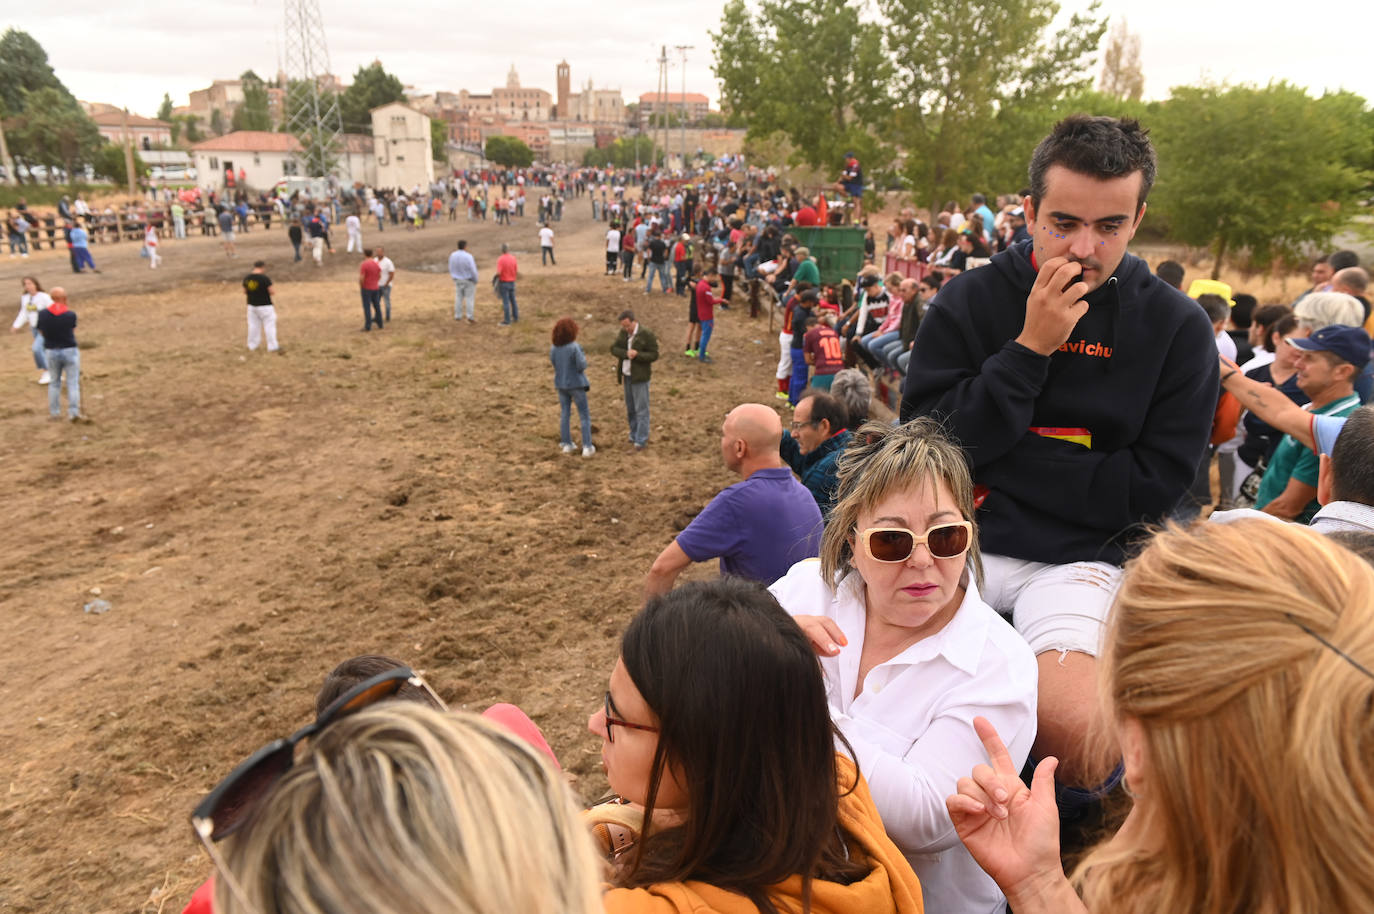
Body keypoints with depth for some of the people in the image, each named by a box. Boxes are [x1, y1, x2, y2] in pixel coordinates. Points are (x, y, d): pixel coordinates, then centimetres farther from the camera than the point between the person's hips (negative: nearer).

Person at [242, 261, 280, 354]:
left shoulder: (246, 278, 1)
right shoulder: (265, 278, -17)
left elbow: (244, 292, 8)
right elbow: (271, 291, -16)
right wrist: (274, 290, 5)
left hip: (252, 305, 6)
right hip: (265, 306, -6)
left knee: (253, 325, 16)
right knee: (269, 325, 3)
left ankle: (251, 346, 23)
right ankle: (272, 347, 5)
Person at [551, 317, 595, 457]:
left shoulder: (553, 348, -5)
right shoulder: (574, 347, -22)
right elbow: (581, 366, -20)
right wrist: (583, 357, 0)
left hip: (561, 384, 5)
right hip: (576, 384, -5)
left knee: (565, 414, 17)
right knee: (584, 416, 5)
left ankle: (566, 444, 21)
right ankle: (587, 447, 4)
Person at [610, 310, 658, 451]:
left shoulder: (647, 334, -15)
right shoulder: (623, 332, 3)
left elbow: (654, 355, -13)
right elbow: (614, 349, -1)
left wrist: (637, 355, -27)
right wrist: (626, 353, -19)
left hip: (640, 377, -6)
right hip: (626, 375, 6)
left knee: (641, 409, -3)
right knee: (630, 408, 13)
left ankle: (641, 441, 2)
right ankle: (634, 436, 25)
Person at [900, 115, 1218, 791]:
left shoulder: (1176, 325, 2)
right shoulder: (968, 301, 3)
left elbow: (1154, 489, -3)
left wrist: (1007, 459, -10)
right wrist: (1029, 348, -13)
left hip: (1082, 558, 0)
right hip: (961, 541, 1)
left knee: (1078, 738, -25)